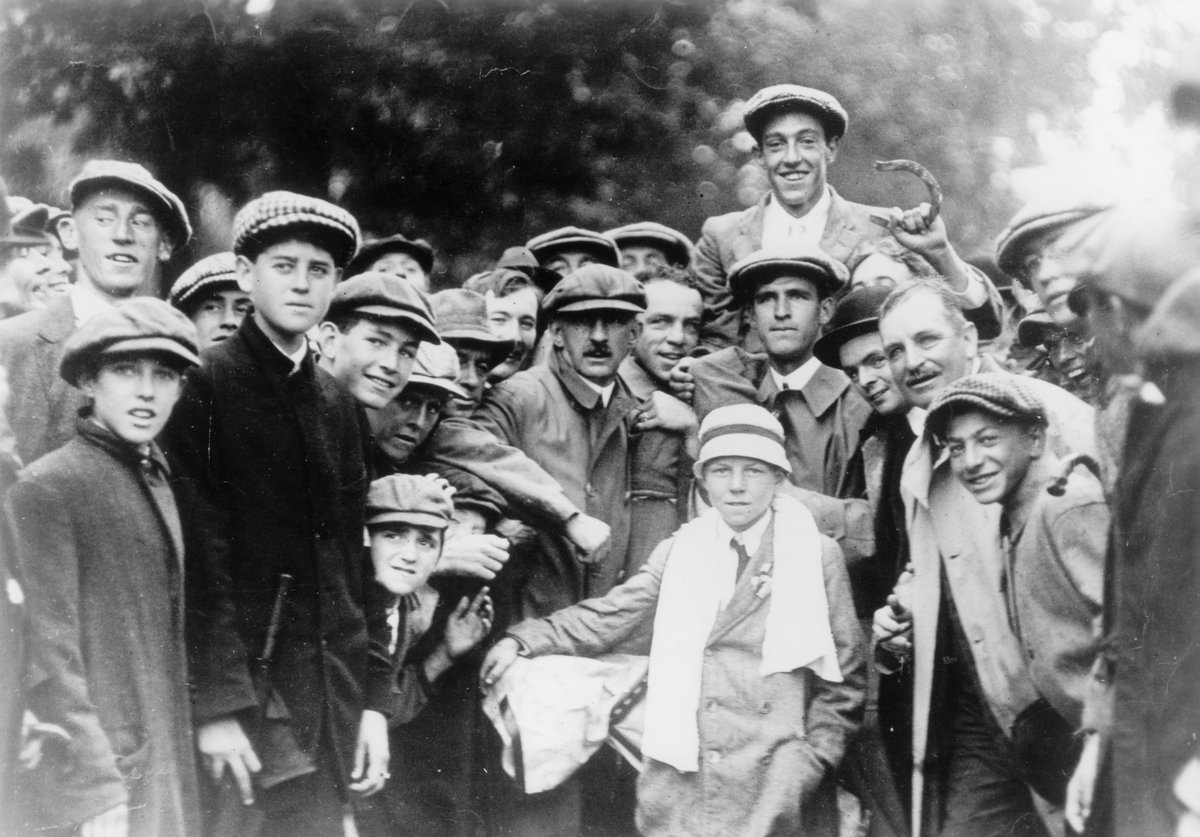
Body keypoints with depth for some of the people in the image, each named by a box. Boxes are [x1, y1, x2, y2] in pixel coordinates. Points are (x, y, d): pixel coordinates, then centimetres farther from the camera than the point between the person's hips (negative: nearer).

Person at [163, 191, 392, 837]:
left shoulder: (340, 405, 12)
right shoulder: (206, 384, -6)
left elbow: (358, 556, 12)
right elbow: (196, 551, -11)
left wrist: (374, 699, 8)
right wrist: (214, 703, -16)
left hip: (334, 700, 5)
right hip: (246, 690, -5)